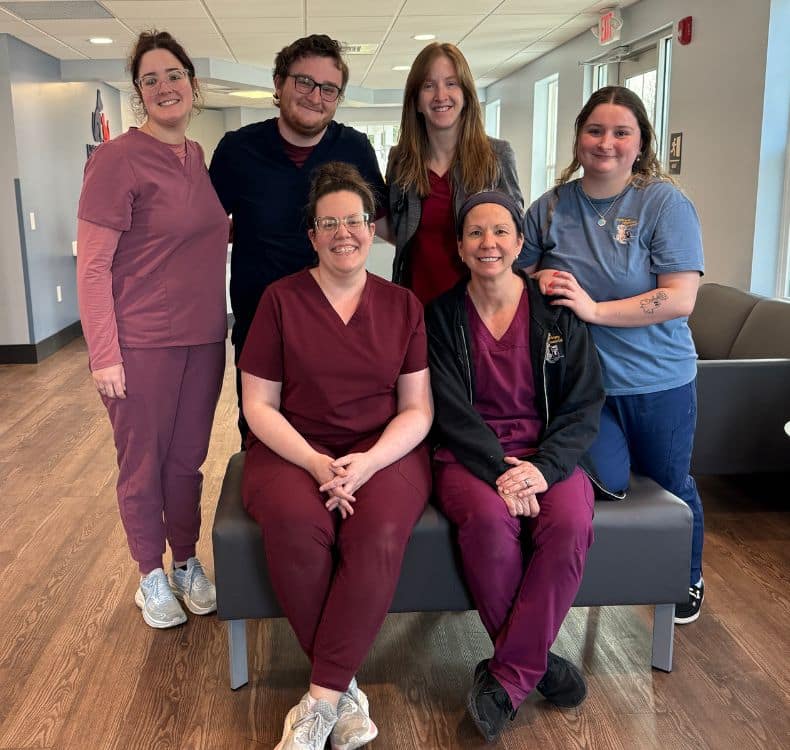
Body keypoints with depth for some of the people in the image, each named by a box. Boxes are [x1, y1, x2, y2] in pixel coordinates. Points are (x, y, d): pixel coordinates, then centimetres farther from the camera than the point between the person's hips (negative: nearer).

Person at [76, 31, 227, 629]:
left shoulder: (199, 157, 8)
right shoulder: (118, 159, -12)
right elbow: (92, 266, -13)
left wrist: (241, 230, 7)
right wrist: (104, 354, -16)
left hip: (203, 338, 6)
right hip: (142, 344, -5)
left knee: (188, 458, 16)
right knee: (143, 463, 9)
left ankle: (187, 562, 34)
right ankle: (152, 575, 28)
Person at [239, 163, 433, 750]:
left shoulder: (403, 305, 8)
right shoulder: (281, 299, 4)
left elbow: (417, 409, 4)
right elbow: (258, 405, 1)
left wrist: (366, 463, -15)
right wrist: (315, 463, -15)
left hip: (383, 452, 1)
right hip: (291, 451, 0)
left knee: (379, 533, -32)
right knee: (297, 527, -33)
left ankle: (320, 701, -20)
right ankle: (345, 689, -14)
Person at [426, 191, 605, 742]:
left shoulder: (558, 311, 4)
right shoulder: (442, 315, 2)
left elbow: (584, 405, 0)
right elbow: (452, 411, -5)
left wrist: (543, 467, -17)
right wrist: (499, 469, -20)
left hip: (547, 453, 1)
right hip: (469, 455, -1)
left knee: (571, 524, -30)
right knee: (489, 520, -33)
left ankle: (507, 676, -13)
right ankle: (535, 660, -7)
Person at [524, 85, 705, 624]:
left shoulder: (666, 203, -11)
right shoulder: (551, 206, 0)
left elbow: (680, 299, -19)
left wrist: (594, 309, -24)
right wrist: (540, 279, -11)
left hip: (658, 381, -1)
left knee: (669, 484, 16)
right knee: (609, 482, -5)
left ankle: (689, 580, 44)